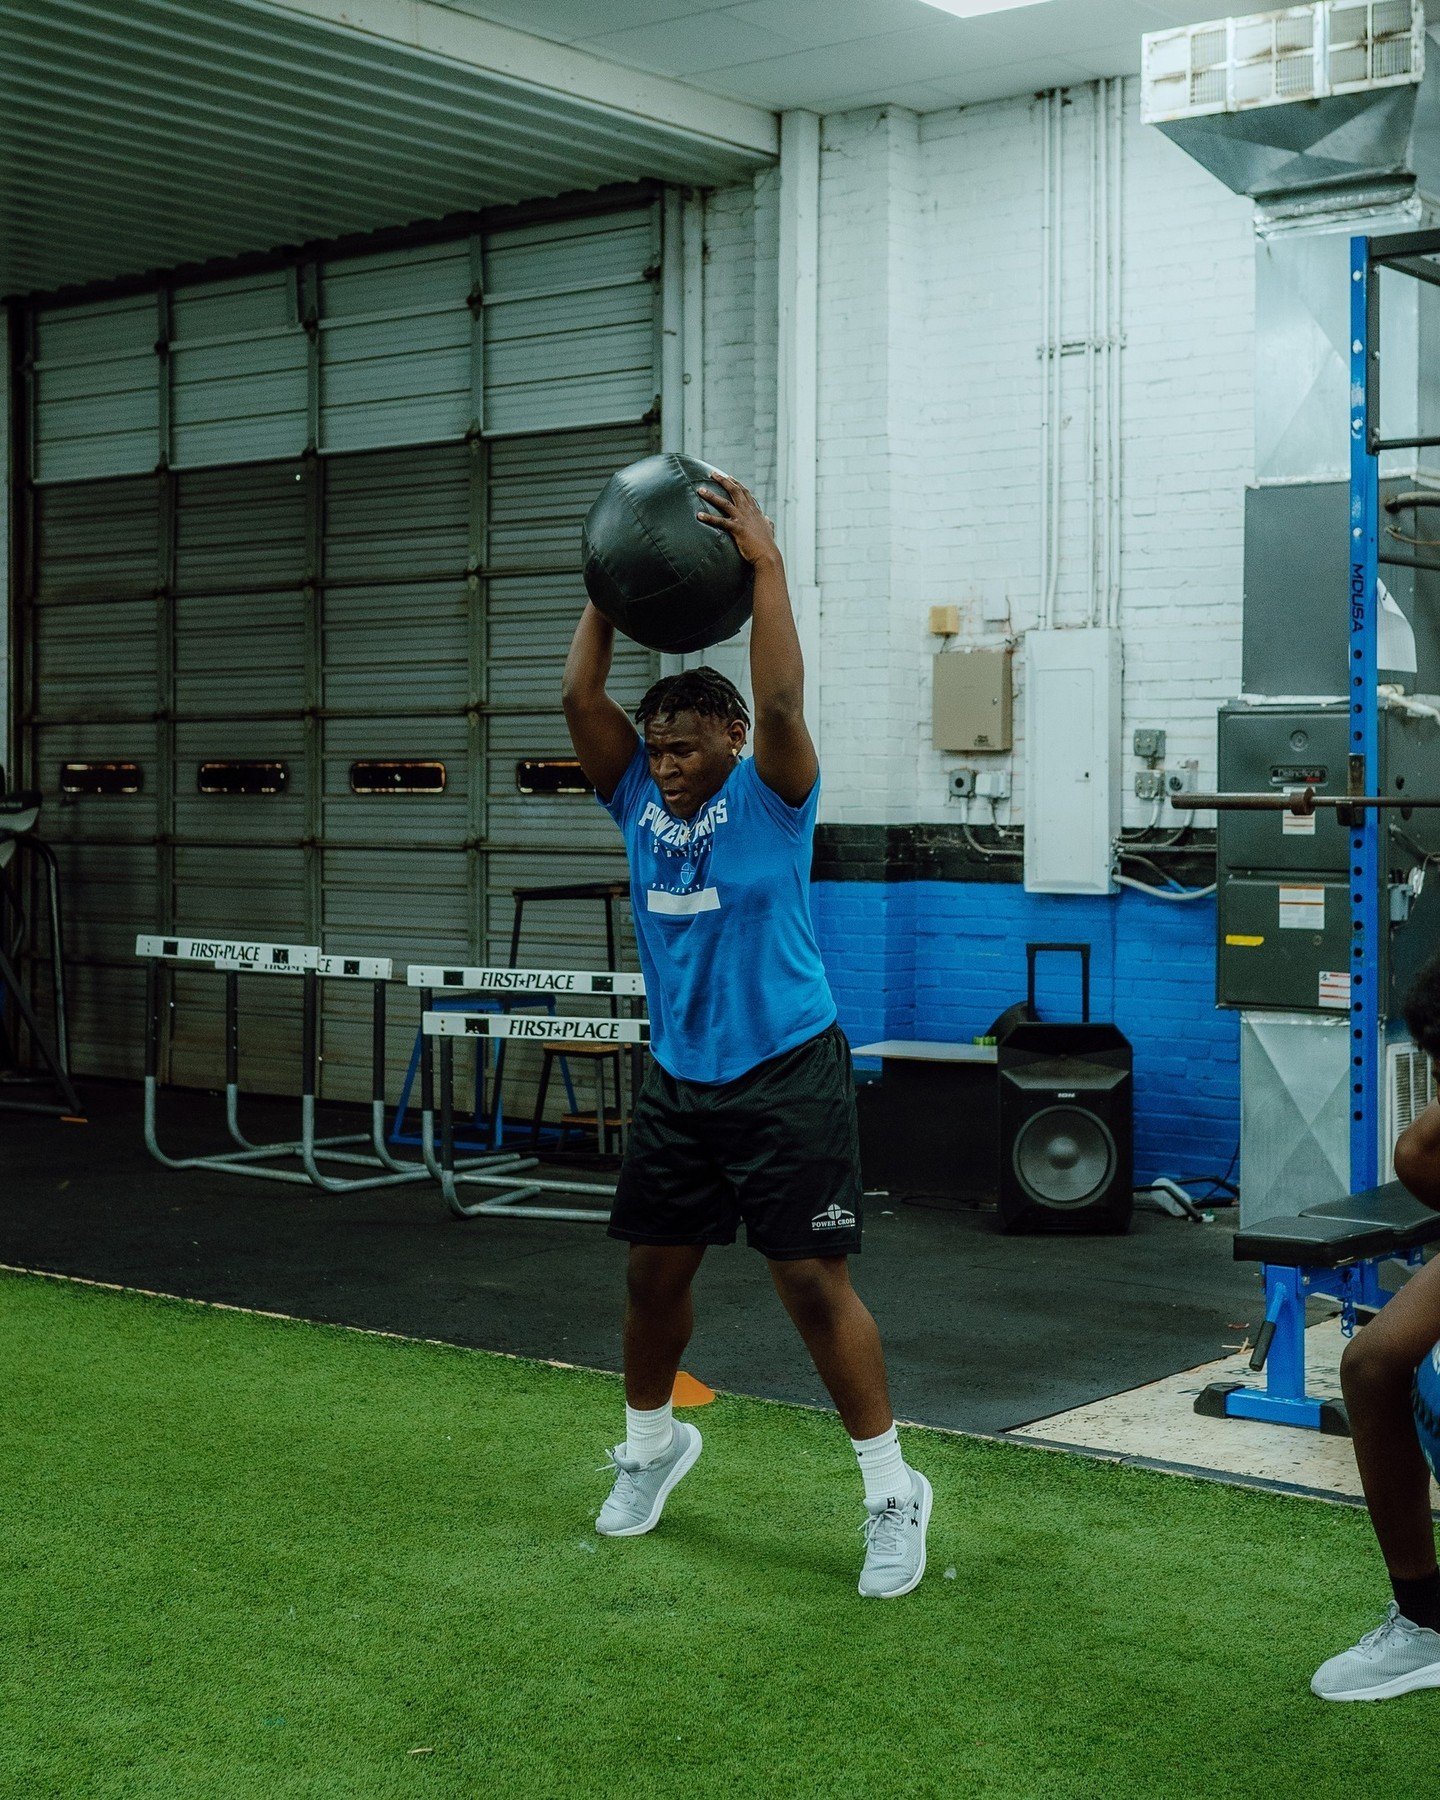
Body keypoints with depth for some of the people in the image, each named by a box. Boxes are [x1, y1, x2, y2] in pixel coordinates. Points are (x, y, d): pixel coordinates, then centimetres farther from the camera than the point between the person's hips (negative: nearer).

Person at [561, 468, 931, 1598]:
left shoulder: (770, 797, -8)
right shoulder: (641, 802, 6)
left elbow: (781, 701, -25)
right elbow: (581, 698, 0)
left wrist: (764, 561, -24)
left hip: (786, 1076, -6)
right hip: (680, 1081, 6)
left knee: (814, 1281, -7)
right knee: (655, 1271, 14)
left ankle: (894, 1494, 3)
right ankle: (651, 1444, 38)